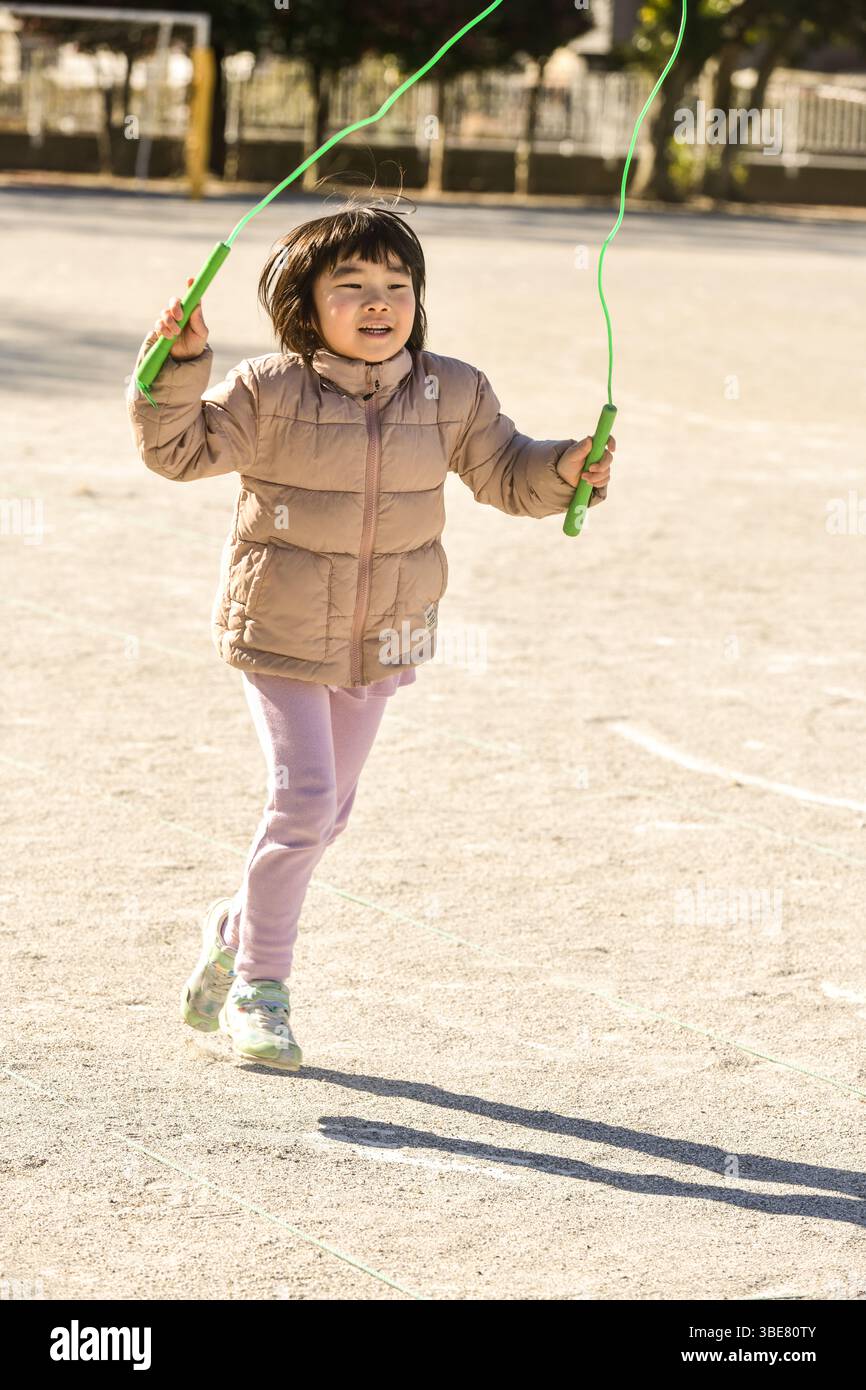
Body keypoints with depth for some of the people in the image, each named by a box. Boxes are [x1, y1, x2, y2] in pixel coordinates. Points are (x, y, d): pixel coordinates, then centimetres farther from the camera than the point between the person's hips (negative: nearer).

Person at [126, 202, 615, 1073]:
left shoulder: (453, 394, -1)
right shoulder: (268, 392, -12)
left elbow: (506, 474, 8)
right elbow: (180, 450, -11)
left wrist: (568, 470, -11)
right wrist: (176, 369, -27)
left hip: (382, 642, 5)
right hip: (279, 635, -5)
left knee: (327, 810, 15)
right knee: (303, 799, -12)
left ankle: (237, 932, 38)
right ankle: (259, 987, 2)